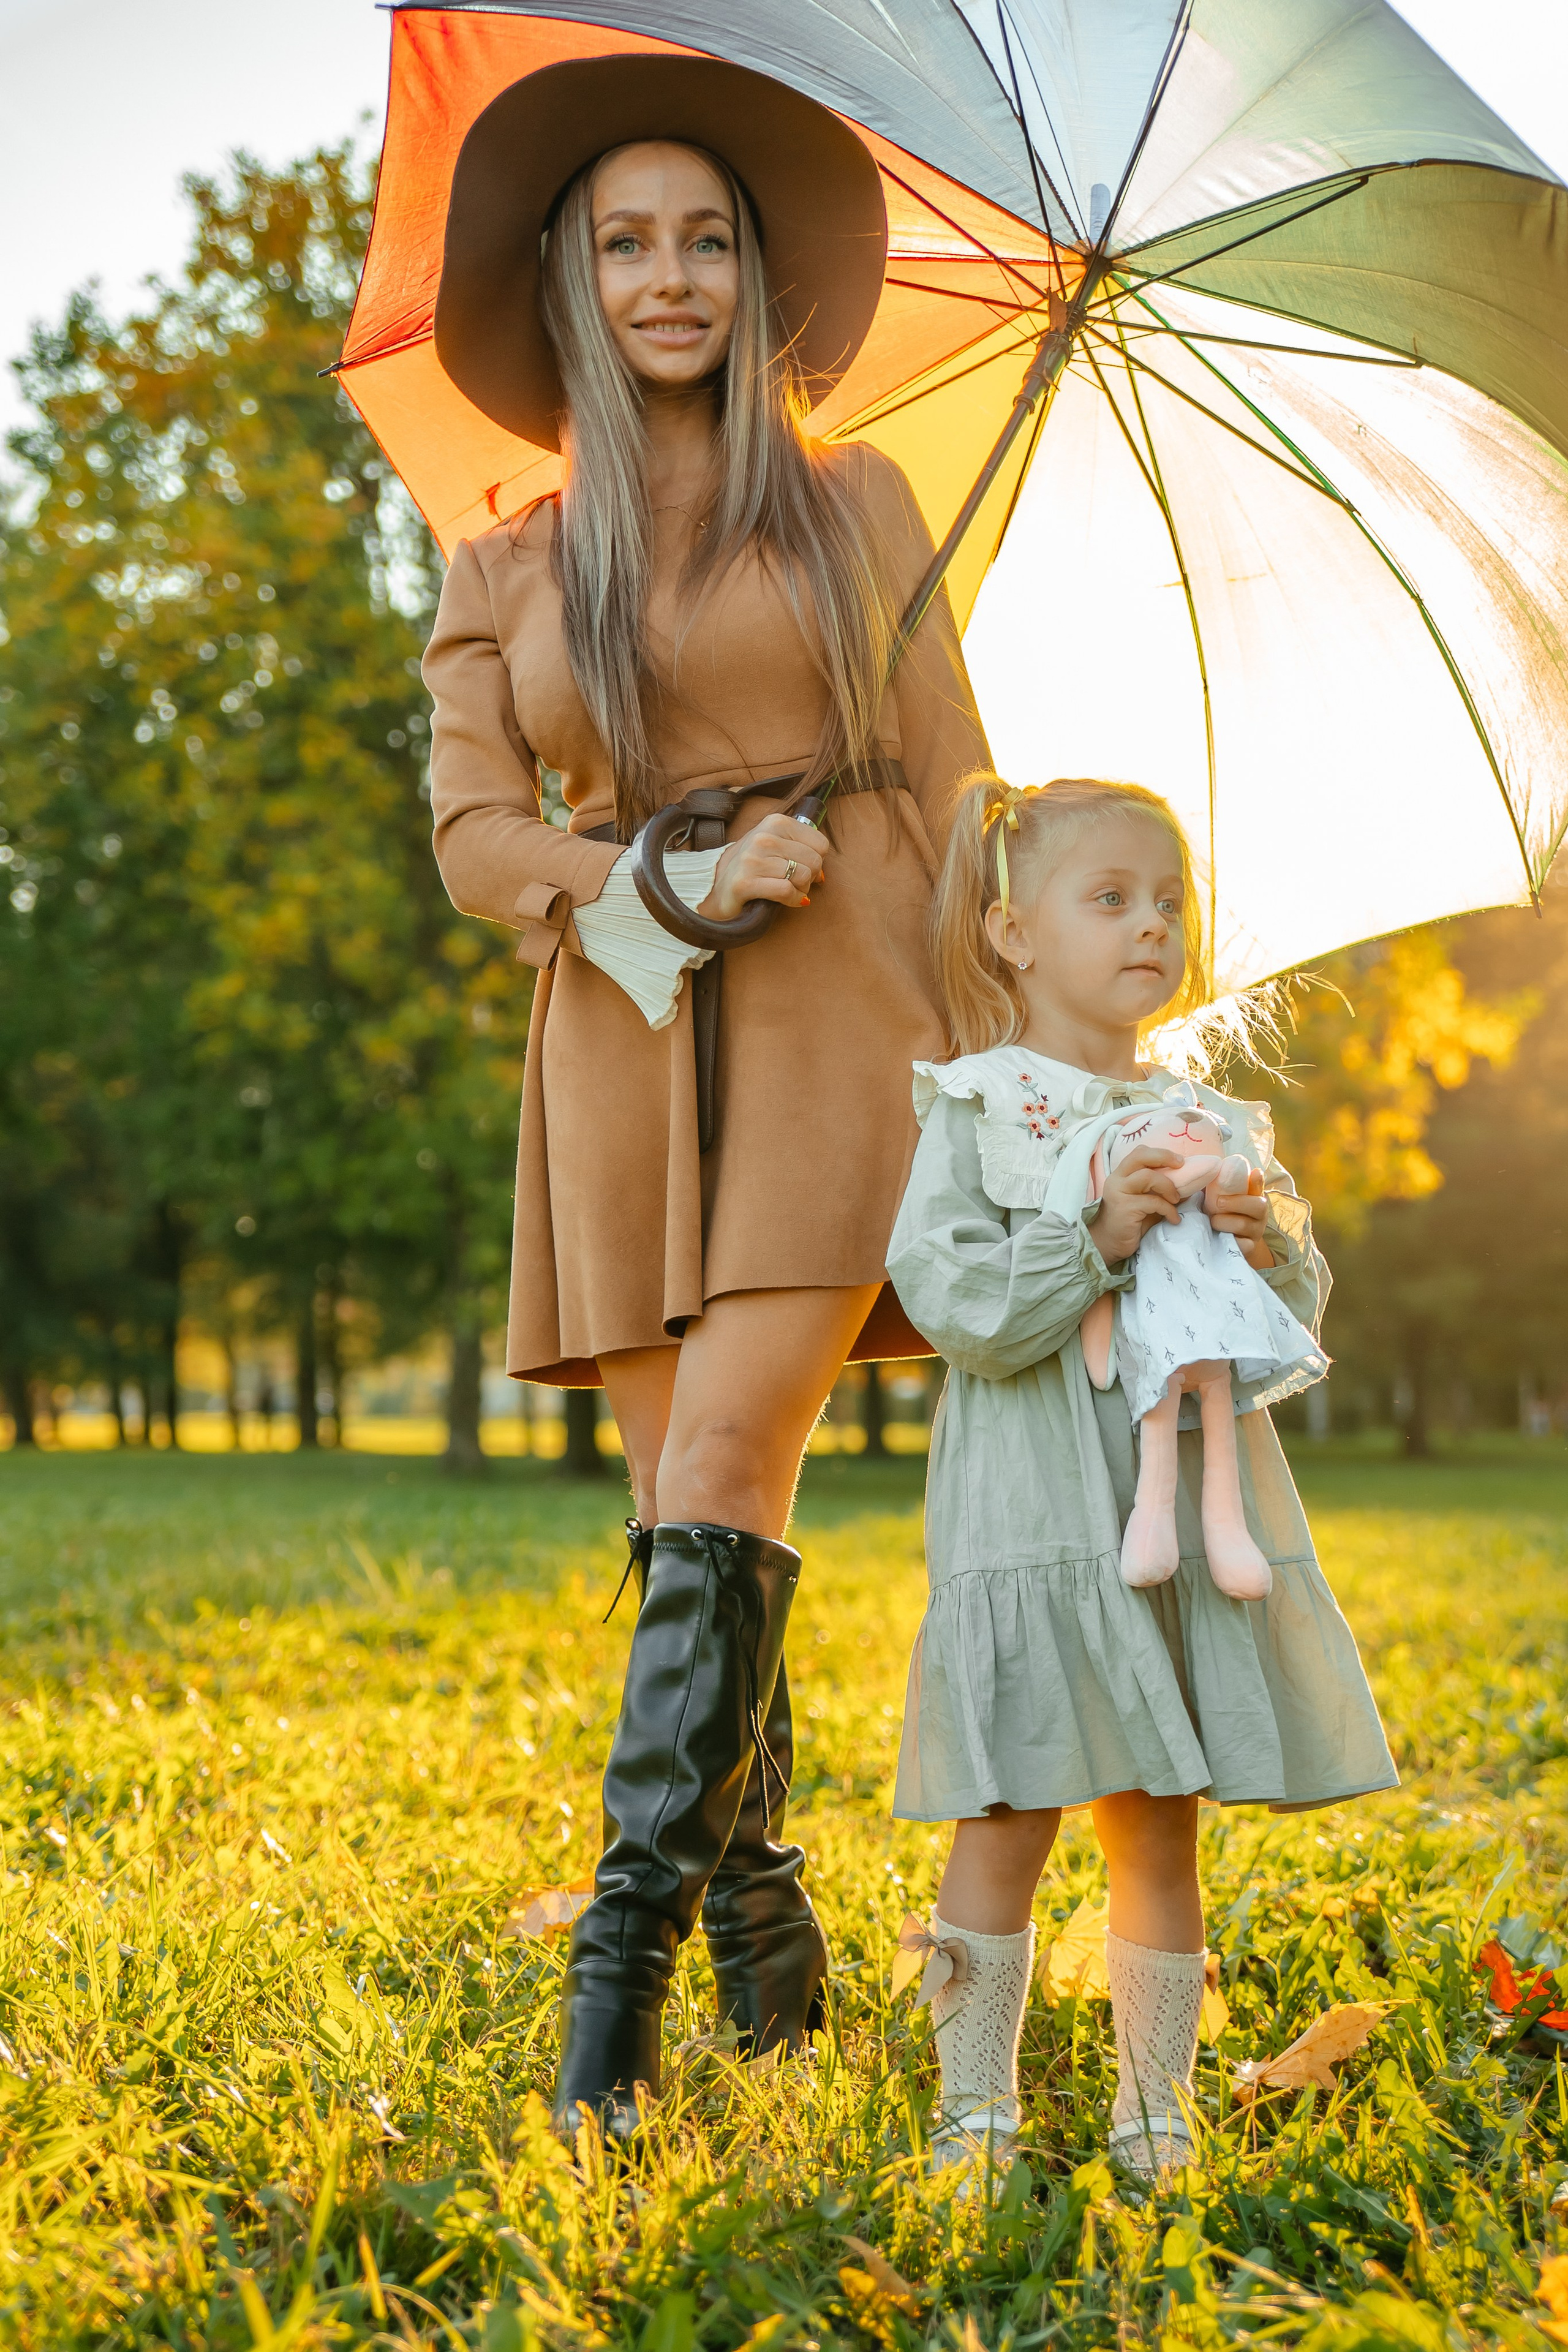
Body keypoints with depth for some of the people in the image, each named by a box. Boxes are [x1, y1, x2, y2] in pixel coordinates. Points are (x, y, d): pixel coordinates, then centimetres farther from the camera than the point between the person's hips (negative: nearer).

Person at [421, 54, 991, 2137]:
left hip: (833, 1023, -2)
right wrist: (675, 877, -12)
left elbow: (950, 790, 10)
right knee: (684, 1510, 1)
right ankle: (765, 1934, 13)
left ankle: (627, 1955, -14)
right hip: (625, 1047, 3)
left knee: (721, 1470, -16)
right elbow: (474, 833, 5)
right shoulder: (504, 574, 14)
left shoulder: (854, 506, 12)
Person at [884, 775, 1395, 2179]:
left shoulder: (1215, 1128, 13)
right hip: (1033, 1523, -4)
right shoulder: (974, 1115, 0)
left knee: (1159, 1830, 9)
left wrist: (1273, 1249, -8)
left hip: (1189, 1514, 4)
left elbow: (1298, 1320, 13)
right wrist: (1097, 1241, -20)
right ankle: (976, 2110, 11)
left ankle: (1157, 2111, 20)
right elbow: (955, 1308, -11)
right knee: (1007, 1827, -2)